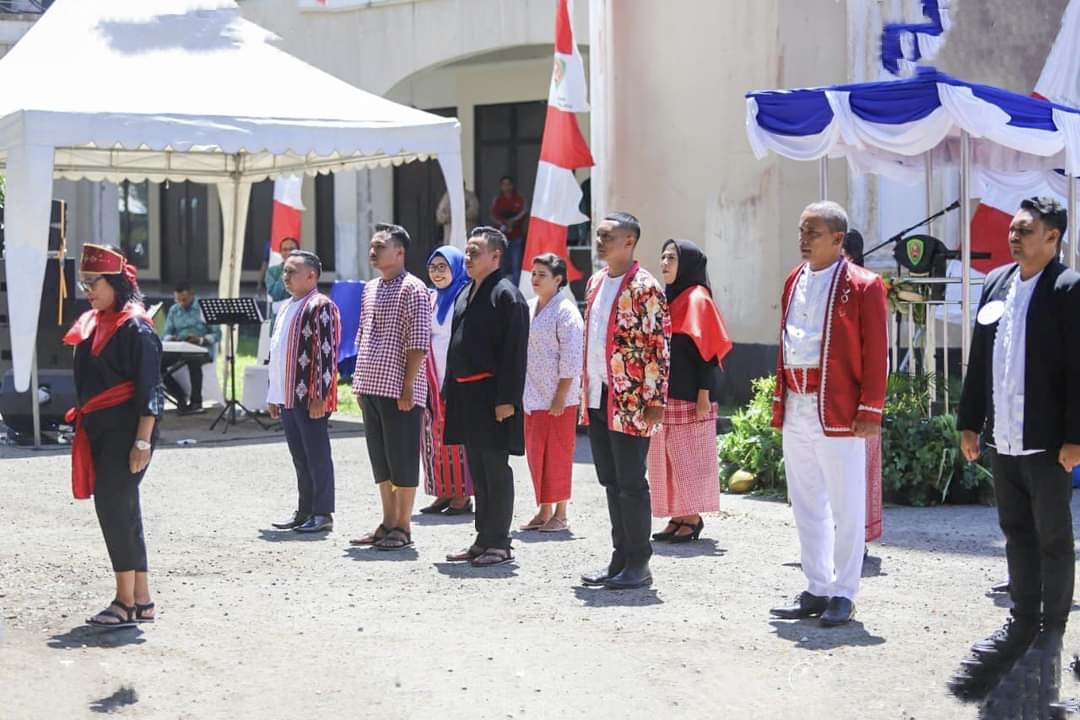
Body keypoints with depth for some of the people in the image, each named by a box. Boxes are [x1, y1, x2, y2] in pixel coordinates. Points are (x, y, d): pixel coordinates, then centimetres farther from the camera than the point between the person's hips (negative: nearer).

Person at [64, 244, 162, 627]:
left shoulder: (135, 328, -12)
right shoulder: (92, 325, 14)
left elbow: (149, 390, -16)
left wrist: (143, 442, -20)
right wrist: (82, 427, 18)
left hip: (125, 431, -9)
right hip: (97, 431, 9)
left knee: (116, 508, -10)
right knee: (121, 511, 9)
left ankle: (126, 601, -5)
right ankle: (141, 600, 14)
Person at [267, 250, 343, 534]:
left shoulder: (320, 306, -10)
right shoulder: (286, 308, 18)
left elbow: (328, 353, -17)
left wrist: (320, 395, -21)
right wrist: (274, 394, 19)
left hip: (310, 397, -9)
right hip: (288, 397, 9)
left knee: (317, 456, -2)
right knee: (299, 457, 13)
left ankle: (322, 514, 3)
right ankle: (304, 511, 19)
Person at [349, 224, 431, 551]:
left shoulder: (412, 289, -9)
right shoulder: (370, 289, 15)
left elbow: (419, 343, -13)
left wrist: (408, 387, -17)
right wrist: (360, 382, 14)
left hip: (400, 389, -8)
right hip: (372, 387, 8)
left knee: (402, 458, -1)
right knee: (380, 458, 12)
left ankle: (403, 527, 5)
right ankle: (388, 522, 20)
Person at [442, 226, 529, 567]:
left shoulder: (506, 295, -10)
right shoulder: (466, 294, 16)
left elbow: (514, 351, -15)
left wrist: (506, 399, -20)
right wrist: (451, 394, 16)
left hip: (491, 395, -8)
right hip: (466, 394, 9)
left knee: (495, 469, -2)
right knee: (477, 471, 13)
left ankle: (499, 544, 4)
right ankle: (484, 540, 20)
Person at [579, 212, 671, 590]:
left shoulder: (644, 288, -12)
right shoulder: (595, 283, 14)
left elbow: (659, 345, -14)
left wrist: (654, 399, -17)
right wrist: (586, 389, 17)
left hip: (630, 401, -8)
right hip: (598, 399, 8)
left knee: (631, 483, -3)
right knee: (611, 482, 12)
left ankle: (639, 564, 5)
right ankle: (620, 559, 19)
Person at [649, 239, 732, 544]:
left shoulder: (697, 299, -7)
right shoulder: (666, 298, 15)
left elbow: (706, 348, -12)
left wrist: (704, 393, -18)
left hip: (688, 394, -8)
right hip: (665, 392, 8)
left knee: (688, 456, -4)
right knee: (667, 457, 7)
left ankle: (693, 518, 2)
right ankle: (679, 517, 11)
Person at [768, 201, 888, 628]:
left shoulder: (862, 286, -8)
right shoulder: (794, 281, 13)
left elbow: (875, 354, -9)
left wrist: (869, 412, -13)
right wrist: (780, 400, 13)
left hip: (838, 413, -7)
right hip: (796, 411, 7)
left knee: (846, 508, 2)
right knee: (806, 507, 13)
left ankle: (843, 594, 10)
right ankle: (817, 590, 22)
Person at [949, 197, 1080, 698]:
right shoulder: (995, 284, 9)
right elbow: (979, 358, 12)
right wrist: (969, 423, 11)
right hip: (1002, 439, 6)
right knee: (1016, 533, 15)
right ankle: (1023, 620, 26)